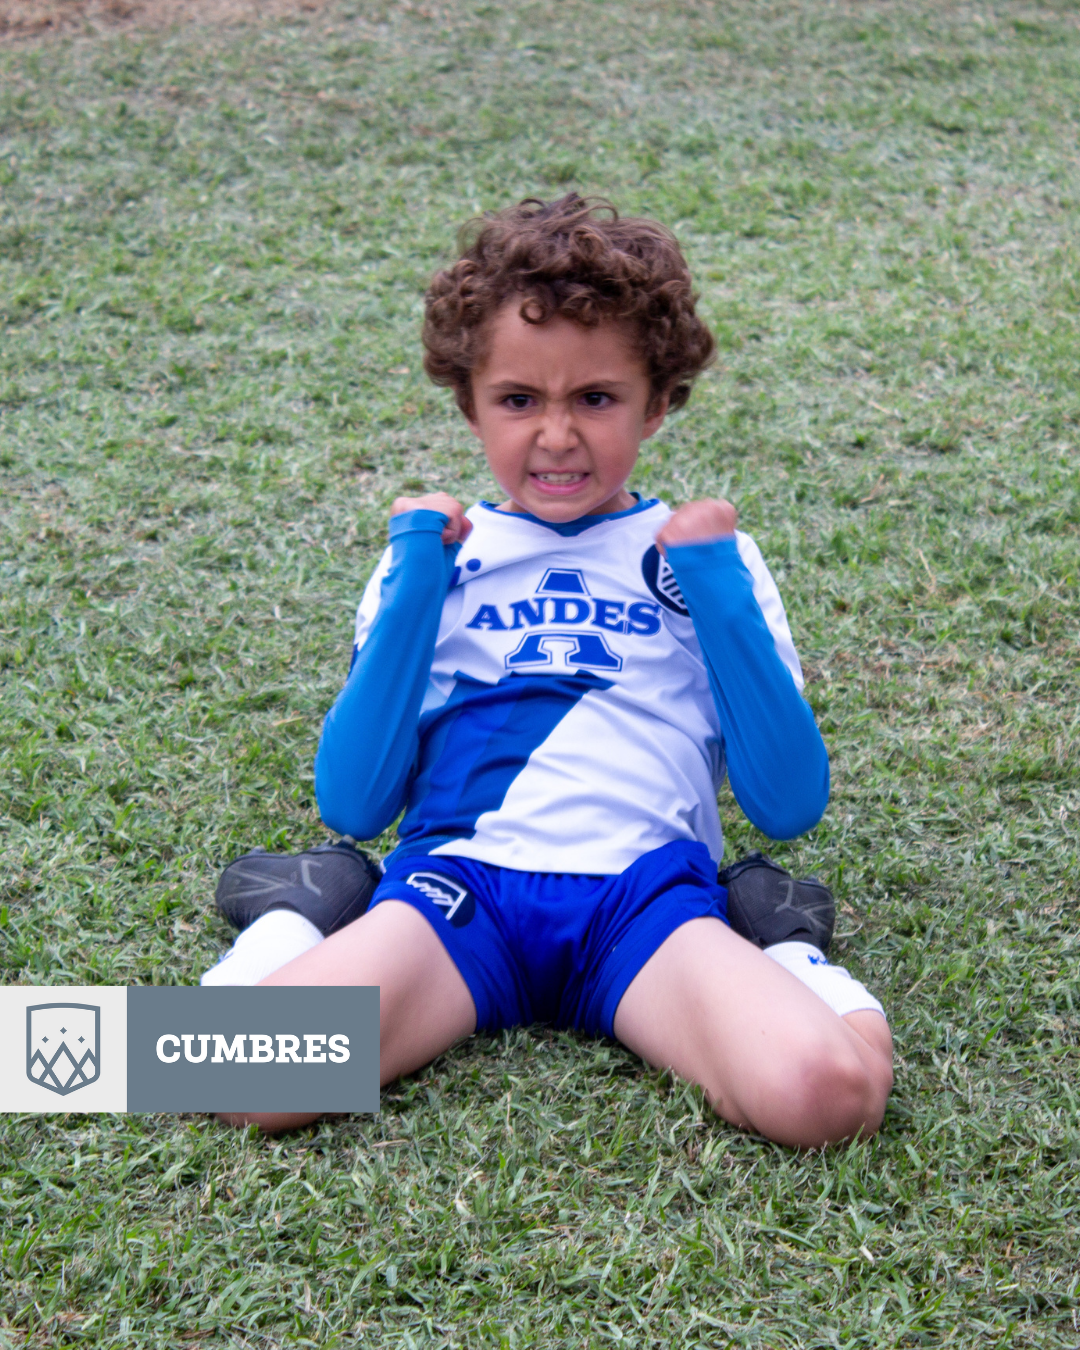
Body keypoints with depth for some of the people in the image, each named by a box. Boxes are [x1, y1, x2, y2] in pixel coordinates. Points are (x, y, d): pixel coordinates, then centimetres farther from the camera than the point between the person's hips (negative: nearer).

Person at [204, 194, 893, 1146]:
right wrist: (418, 579, 1)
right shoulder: (438, 556, 16)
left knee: (824, 1091, -30)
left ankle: (780, 948, -2)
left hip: (646, 894, -1)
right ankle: (303, 923, 2)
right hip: (458, 880, 1)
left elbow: (791, 804, 4)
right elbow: (351, 805, 4)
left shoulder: (705, 557, 15)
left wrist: (715, 585, 0)